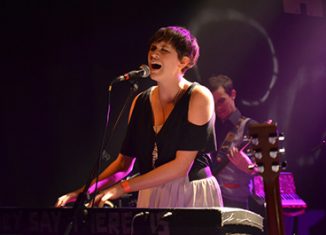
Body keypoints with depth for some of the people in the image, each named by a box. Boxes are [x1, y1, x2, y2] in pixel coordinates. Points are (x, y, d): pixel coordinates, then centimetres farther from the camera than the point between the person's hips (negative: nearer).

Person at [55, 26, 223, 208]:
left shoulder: (199, 97, -11)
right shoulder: (141, 102, 6)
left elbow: (181, 166, -16)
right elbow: (125, 161, 8)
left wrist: (123, 187, -19)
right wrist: (84, 192, -4)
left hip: (193, 196, -4)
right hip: (151, 196, 4)